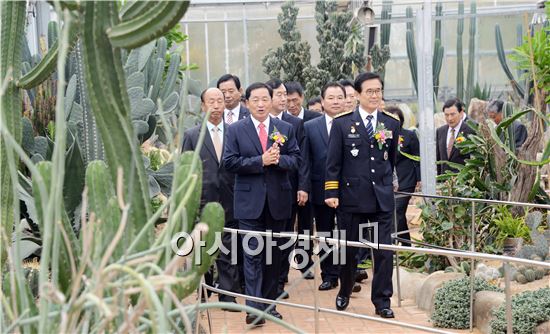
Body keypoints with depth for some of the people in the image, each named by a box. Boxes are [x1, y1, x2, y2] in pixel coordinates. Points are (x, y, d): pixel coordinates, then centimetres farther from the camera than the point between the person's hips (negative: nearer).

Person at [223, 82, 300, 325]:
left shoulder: (285, 129, 7)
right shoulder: (235, 130, 1)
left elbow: (296, 159, 4)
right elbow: (229, 162, -8)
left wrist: (278, 160, -17)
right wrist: (261, 161, -17)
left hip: (277, 201, 3)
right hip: (250, 201, -3)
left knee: (273, 254, 11)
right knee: (253, 254, -4)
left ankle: (269, 303, 21)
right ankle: (254, 307, -2)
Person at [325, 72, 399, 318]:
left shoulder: (392, 124, 6)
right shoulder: (342, 124, -2)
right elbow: (333, 162, -3)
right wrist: (331, 192, -8)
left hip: (382, 197, 2)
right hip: (351, 196, -2)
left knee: (384, 250, -2)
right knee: (348, 249, 10)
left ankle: (382, 301, 9)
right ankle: (344, 293, 31)